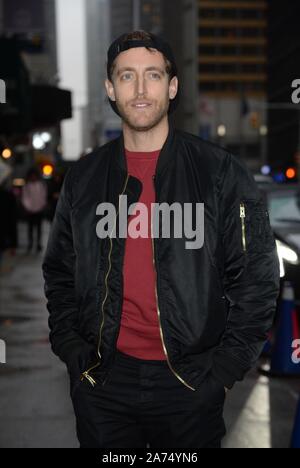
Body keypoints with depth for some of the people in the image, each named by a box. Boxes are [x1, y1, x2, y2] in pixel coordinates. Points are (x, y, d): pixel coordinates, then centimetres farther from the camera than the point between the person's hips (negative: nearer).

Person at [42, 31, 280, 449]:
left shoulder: (221, 173, -5)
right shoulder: (84, 178, 5)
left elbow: (257, 277, -4)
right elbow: (59, 274, 13)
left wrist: (225, 368, -8)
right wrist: (76, 355, 2)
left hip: (191, 383, -2)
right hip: (102, 383, 2)